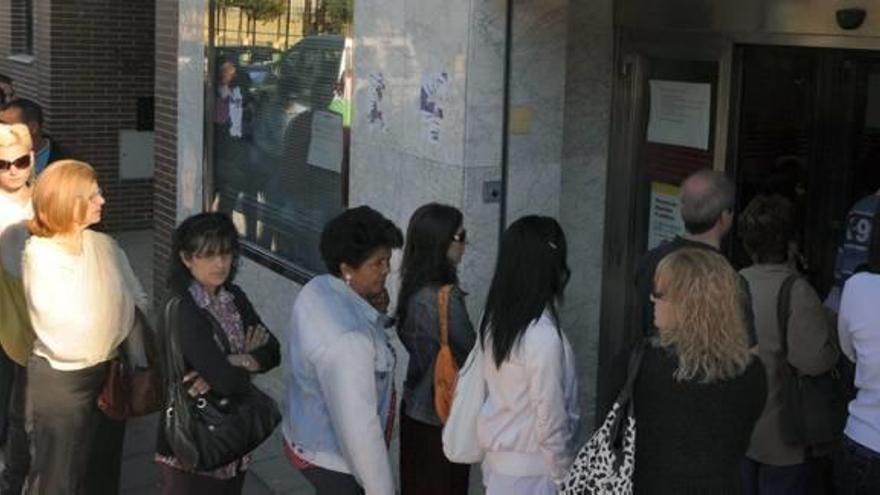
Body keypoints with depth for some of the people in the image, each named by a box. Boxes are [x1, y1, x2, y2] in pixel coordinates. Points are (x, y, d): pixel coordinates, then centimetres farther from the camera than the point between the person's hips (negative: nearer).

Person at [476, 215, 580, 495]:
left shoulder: (495, 320, -2)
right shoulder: (543, 335, -25)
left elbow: (495, 392, 6)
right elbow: (550, 417, -19)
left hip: (498, 455, 8)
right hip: (531, 467, -7)